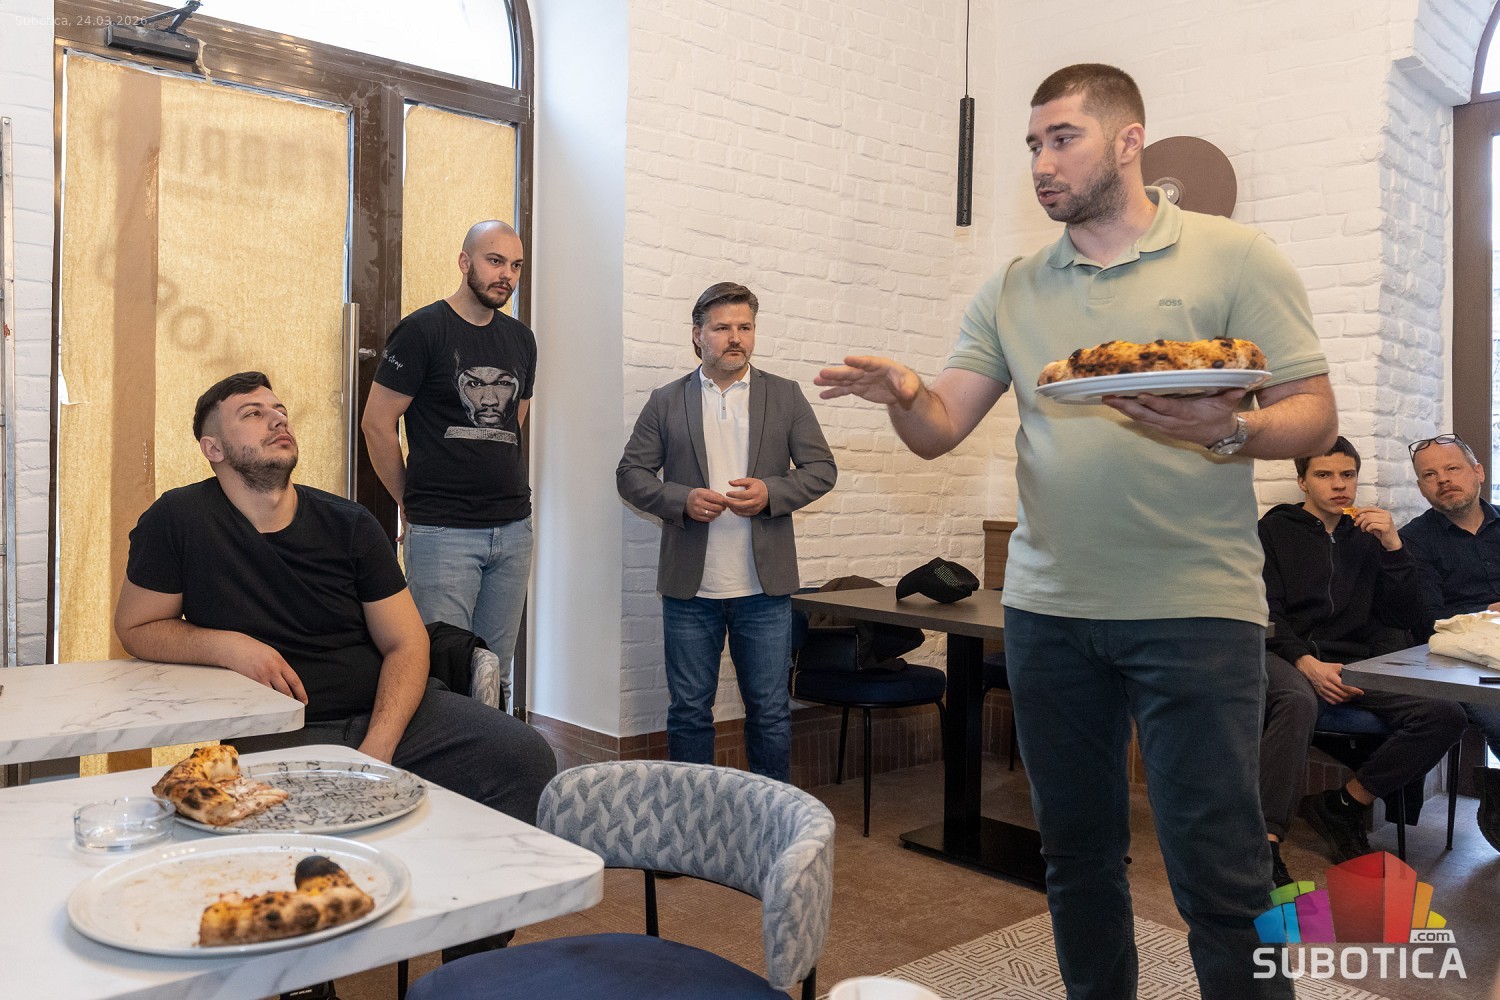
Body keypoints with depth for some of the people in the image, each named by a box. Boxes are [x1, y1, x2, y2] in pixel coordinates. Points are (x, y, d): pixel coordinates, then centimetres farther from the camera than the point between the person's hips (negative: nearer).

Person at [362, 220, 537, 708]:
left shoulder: (520, 339, 12)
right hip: (443, 533, -5)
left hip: (513, 529, 6)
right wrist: (411, 502, 1)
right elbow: (376, 423, -4)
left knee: (496, 671, 12)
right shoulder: (423, 330, -5)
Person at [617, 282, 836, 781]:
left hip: (764, 587, 0)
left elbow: (821, 468, 5)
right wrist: (681, 500, -13)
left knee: (771, 711, 7)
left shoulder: (786, 396, 7)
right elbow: (630, 473, 5)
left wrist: (771, 493, -13)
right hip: (690, 587, 0)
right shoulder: (666, 401, 6)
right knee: (689, 711, 9)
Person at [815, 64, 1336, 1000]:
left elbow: (1315, 414, -3)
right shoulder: (1013, 290, 11)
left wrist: (1228, 432, -24)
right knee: (1078, 854, 14)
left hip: (1193, 606, -3)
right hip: (1048, 607, 4)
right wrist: (905, 393, -16)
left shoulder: (1233, 257, 1)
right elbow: (941, 430, 6)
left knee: (1219, 873, -1)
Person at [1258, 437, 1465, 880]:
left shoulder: (1367, 537, 22)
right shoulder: (1276, 530, 11)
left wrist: (1393, 546, 2)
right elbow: (1267, 614, 0)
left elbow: (1406, 621, 14)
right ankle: (1265, 845, -43)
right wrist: (1307, 663, -18)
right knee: (1297, 703, -39)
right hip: (1288, 656, -4)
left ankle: (1340, 806, -10)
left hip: (1353, 661, 4)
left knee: (1445, 715, -22)